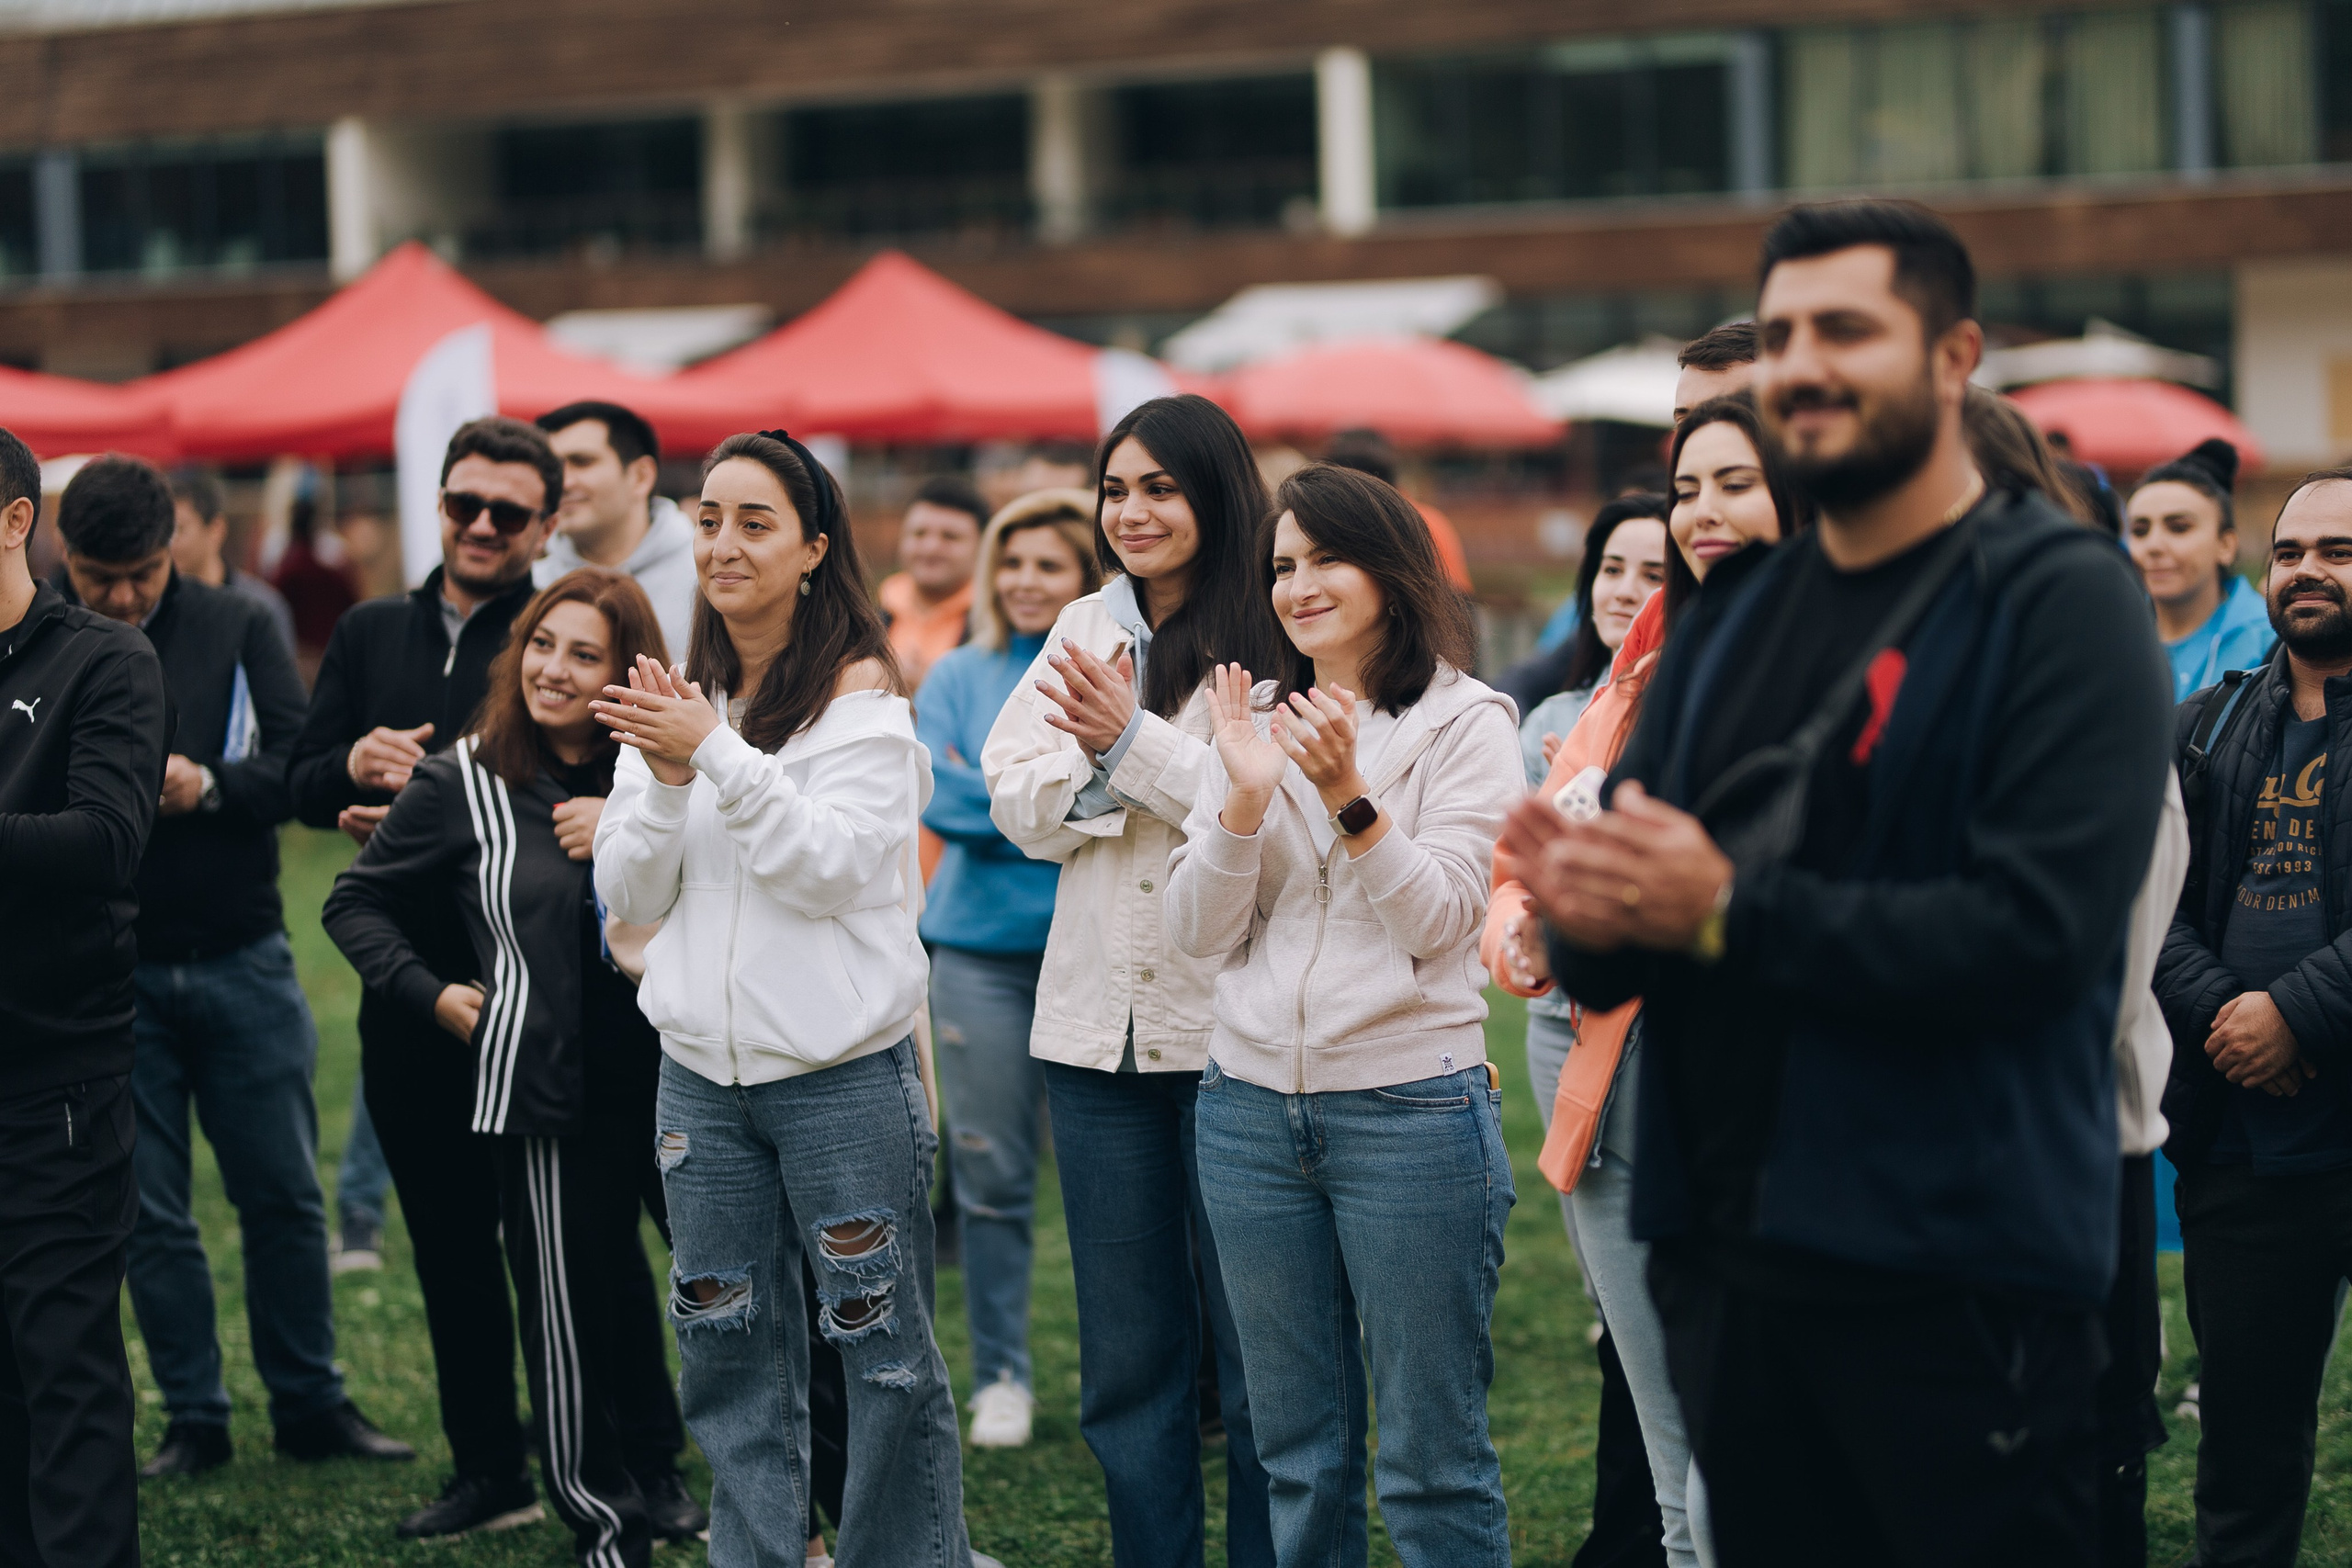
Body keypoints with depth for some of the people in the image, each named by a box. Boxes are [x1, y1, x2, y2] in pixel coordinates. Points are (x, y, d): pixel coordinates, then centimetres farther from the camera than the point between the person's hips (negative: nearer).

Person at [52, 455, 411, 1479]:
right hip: (110, 973, 0)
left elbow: (308, 768, -4)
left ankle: (311, 1405, 19)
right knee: (150, 1215, 5)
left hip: (241, 962, 1)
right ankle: (194, 1422, 16)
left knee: (284, 1197, 7)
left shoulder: (237, 630, 1)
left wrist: (208, 784, -21)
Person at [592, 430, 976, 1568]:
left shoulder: (860, 693, -5)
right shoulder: (673, 699, 9)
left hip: (843, 1075, -5)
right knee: (730, 1355, 10)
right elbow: (629, 899, 6)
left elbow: (832, 864, -16)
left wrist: (718, 753, -22)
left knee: (883, 1347, 0)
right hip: (703, 1073, 5)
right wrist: (665, 781, -11)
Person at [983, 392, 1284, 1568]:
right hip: (1098, 1022, 6)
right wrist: (1095, 767, -11)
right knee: (1129, 1350, 13)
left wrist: (1136, 742, -17)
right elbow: (1020, 806, 7)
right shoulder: (1085, 631, 12)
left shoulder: (1270, 642, -7)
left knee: (1255, 1347, 1)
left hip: (1231, 1030, -6)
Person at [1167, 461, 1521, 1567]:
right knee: (1297, 1452, 13)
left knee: (1432, 1455, -1)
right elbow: (1198, 930, 3)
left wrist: (1348, 796, -23)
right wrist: (1245, 795, -11)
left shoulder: (1465, 723, -3)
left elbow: (1438, 918, -11)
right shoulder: (1258, 723, 10)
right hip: (1252, 1110, 5)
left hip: (1410, 1110, -5)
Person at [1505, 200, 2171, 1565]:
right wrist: (1590, 911, -9)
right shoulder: (1732, 614, 14)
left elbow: (2038, 932, -19)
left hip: (1952, 1286, -7)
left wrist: (1729, 915, -20)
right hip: (1723, 1265, 7)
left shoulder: (2061, 600, -9)